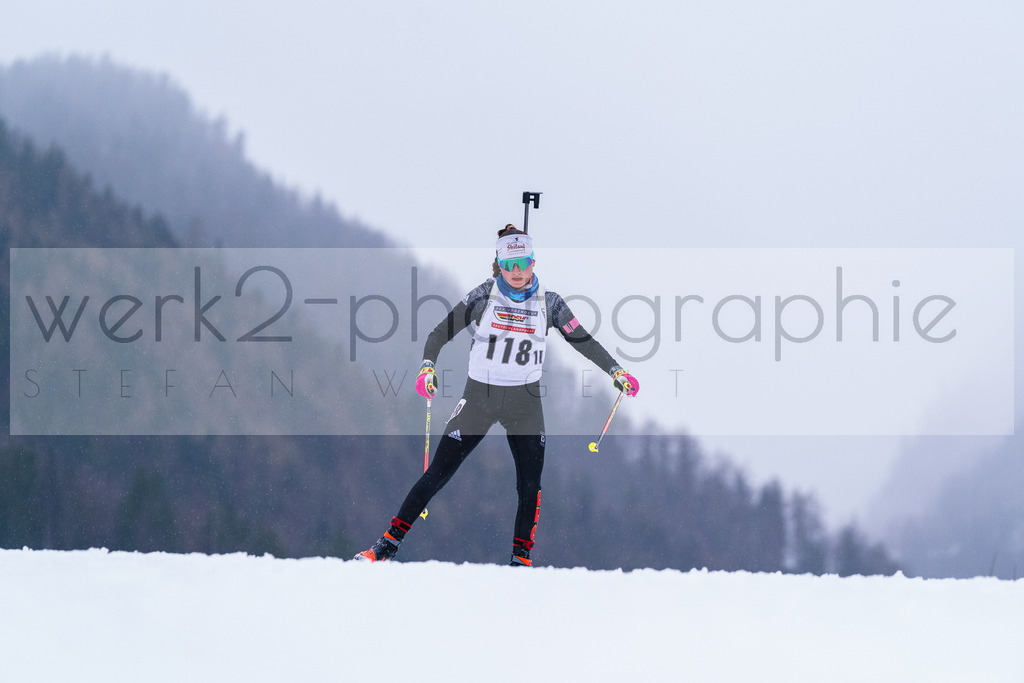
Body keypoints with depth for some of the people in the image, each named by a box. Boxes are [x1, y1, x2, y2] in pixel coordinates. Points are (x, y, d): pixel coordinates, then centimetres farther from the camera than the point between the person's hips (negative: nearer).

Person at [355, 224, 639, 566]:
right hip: (479, 397, -2)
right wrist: (427, 368, -21)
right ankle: (389, 543, -1)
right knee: (437, 474, -5)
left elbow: (584, 341, 6)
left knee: (530, 486, -4)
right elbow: (441, 333, -4)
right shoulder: (483, 296, -5)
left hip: (525, 402, 2)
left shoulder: (548, 302, 0)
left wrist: (616, 372, -3)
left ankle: (521, 561, 9)